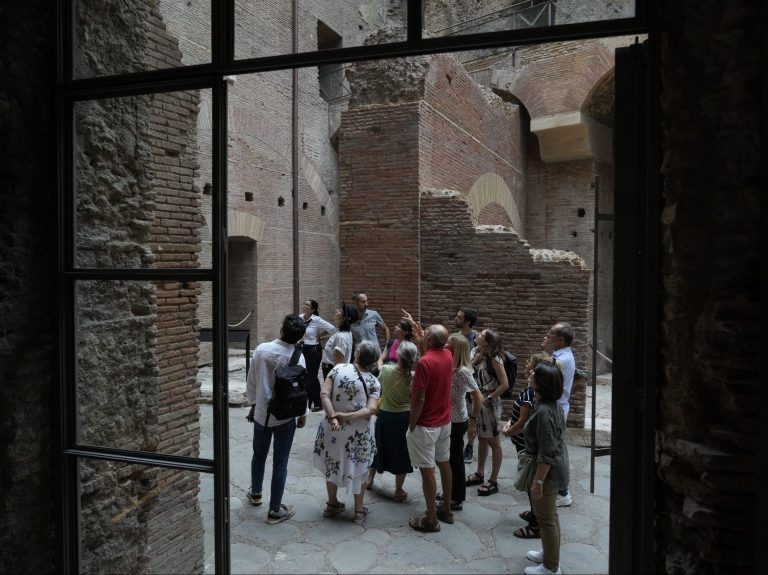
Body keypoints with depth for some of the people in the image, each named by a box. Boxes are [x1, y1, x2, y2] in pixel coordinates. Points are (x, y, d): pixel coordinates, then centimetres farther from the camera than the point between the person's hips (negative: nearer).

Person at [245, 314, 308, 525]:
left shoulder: (261, 349, -12)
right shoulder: (297, 358, -18)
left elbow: (251, 381, -3)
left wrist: (253, 403, 13)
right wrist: (303, 414, 6)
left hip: (261, 413, 3)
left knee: (259, 455, 24)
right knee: (280, 462, 8)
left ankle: (255, 493, 46)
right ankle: (275, 510, 16)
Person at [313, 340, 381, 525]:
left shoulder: (339, 369, -9)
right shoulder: (374, 382, -9)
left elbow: (324, 394, -16)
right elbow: (371, 410, -20)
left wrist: (333, 417, -21)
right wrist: (347, 416, -20)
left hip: (334, 428, 1)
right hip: (359, 432, -1)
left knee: (333, 464, 21)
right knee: (359, 469, 17)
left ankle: (332, 505, 36)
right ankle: (359, 511, 26)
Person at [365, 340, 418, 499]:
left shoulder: (385, 370, -19)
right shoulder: (414, 377, -20)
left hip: (384, 416, 2)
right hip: (404, 418, -2)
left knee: (379, 446, 24)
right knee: (401, 452, 13)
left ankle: (370, 479, 43)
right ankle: (398, 492, 22)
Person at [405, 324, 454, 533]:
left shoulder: (424, 362, -25)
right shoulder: (448, 355, -2)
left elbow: (419, 399, -23)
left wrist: (412, 425, -12)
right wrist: (420, 337, 24)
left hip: (425, 425, -8)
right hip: (445, 422, 8)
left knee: (427, 470, 1)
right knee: (444, 464, 18)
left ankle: (431, 519, 10)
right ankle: (446, 510, 31)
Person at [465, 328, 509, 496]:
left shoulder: (494, 359, -19)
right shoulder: (480, 356, 3)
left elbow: (505, 384, -21)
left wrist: (489, 398, -16)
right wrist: (475, 360, -10)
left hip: (490, 404, -8)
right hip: (479, 402, 8)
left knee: (493, 441, 4)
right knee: (482, 438, 19)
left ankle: (493, 481, 14)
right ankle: (479, 474, 34)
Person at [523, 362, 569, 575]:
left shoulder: (543, 411, -28)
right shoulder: (554, 406, 1)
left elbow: (547, 453, -27)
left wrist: (538, 481, -22)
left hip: (547, 471, -9)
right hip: (556, 468, 9)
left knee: (546, 519, 6)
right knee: (551, 515, 23)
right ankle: (550, 553, 40)